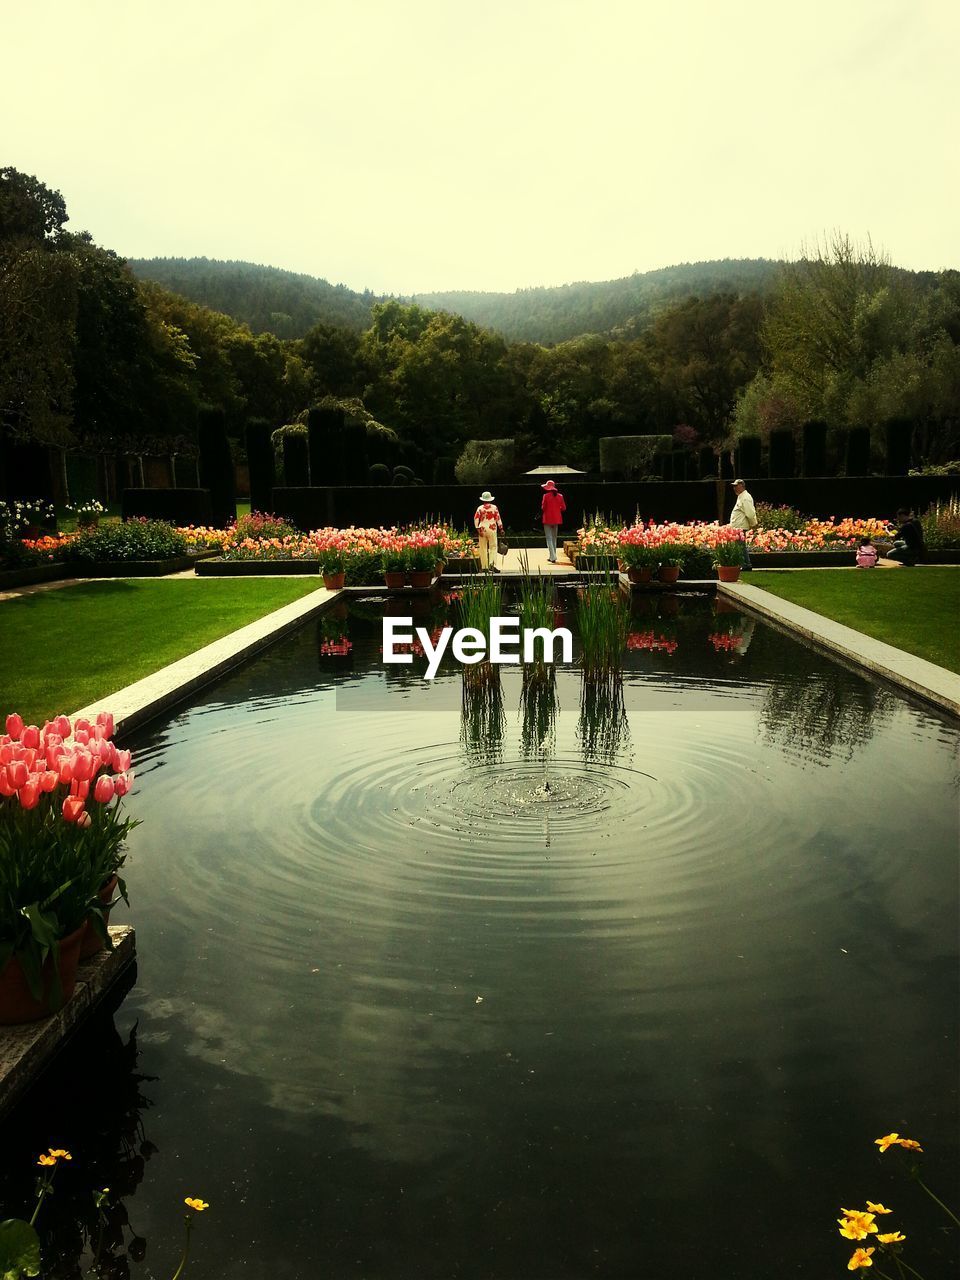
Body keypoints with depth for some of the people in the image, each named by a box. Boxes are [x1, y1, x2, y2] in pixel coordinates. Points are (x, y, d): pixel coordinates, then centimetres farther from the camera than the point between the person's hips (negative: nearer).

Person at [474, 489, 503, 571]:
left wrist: (478, 529, -2)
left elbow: (476, 519, -3)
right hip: (492, 529, -1)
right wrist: (501, 528, 6)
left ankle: (484, 567, 7)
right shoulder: (494, 507, 0)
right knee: (493, 547, 1)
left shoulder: (480, 508, 2)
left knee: (483, 548, 6)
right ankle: (492, 563, -18)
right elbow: (498, 518, 0)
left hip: (482, 530, 1)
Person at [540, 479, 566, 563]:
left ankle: (553, 557, -15)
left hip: (548, 519, -5)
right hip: (557, 519, 5)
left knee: (549, 538, -3)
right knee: (554, 538, 17)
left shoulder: (546, 496, -12)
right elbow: (563, 508, 3)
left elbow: (543, 508, -9)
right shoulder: (560, 496, 1)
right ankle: (551, 556, 22)